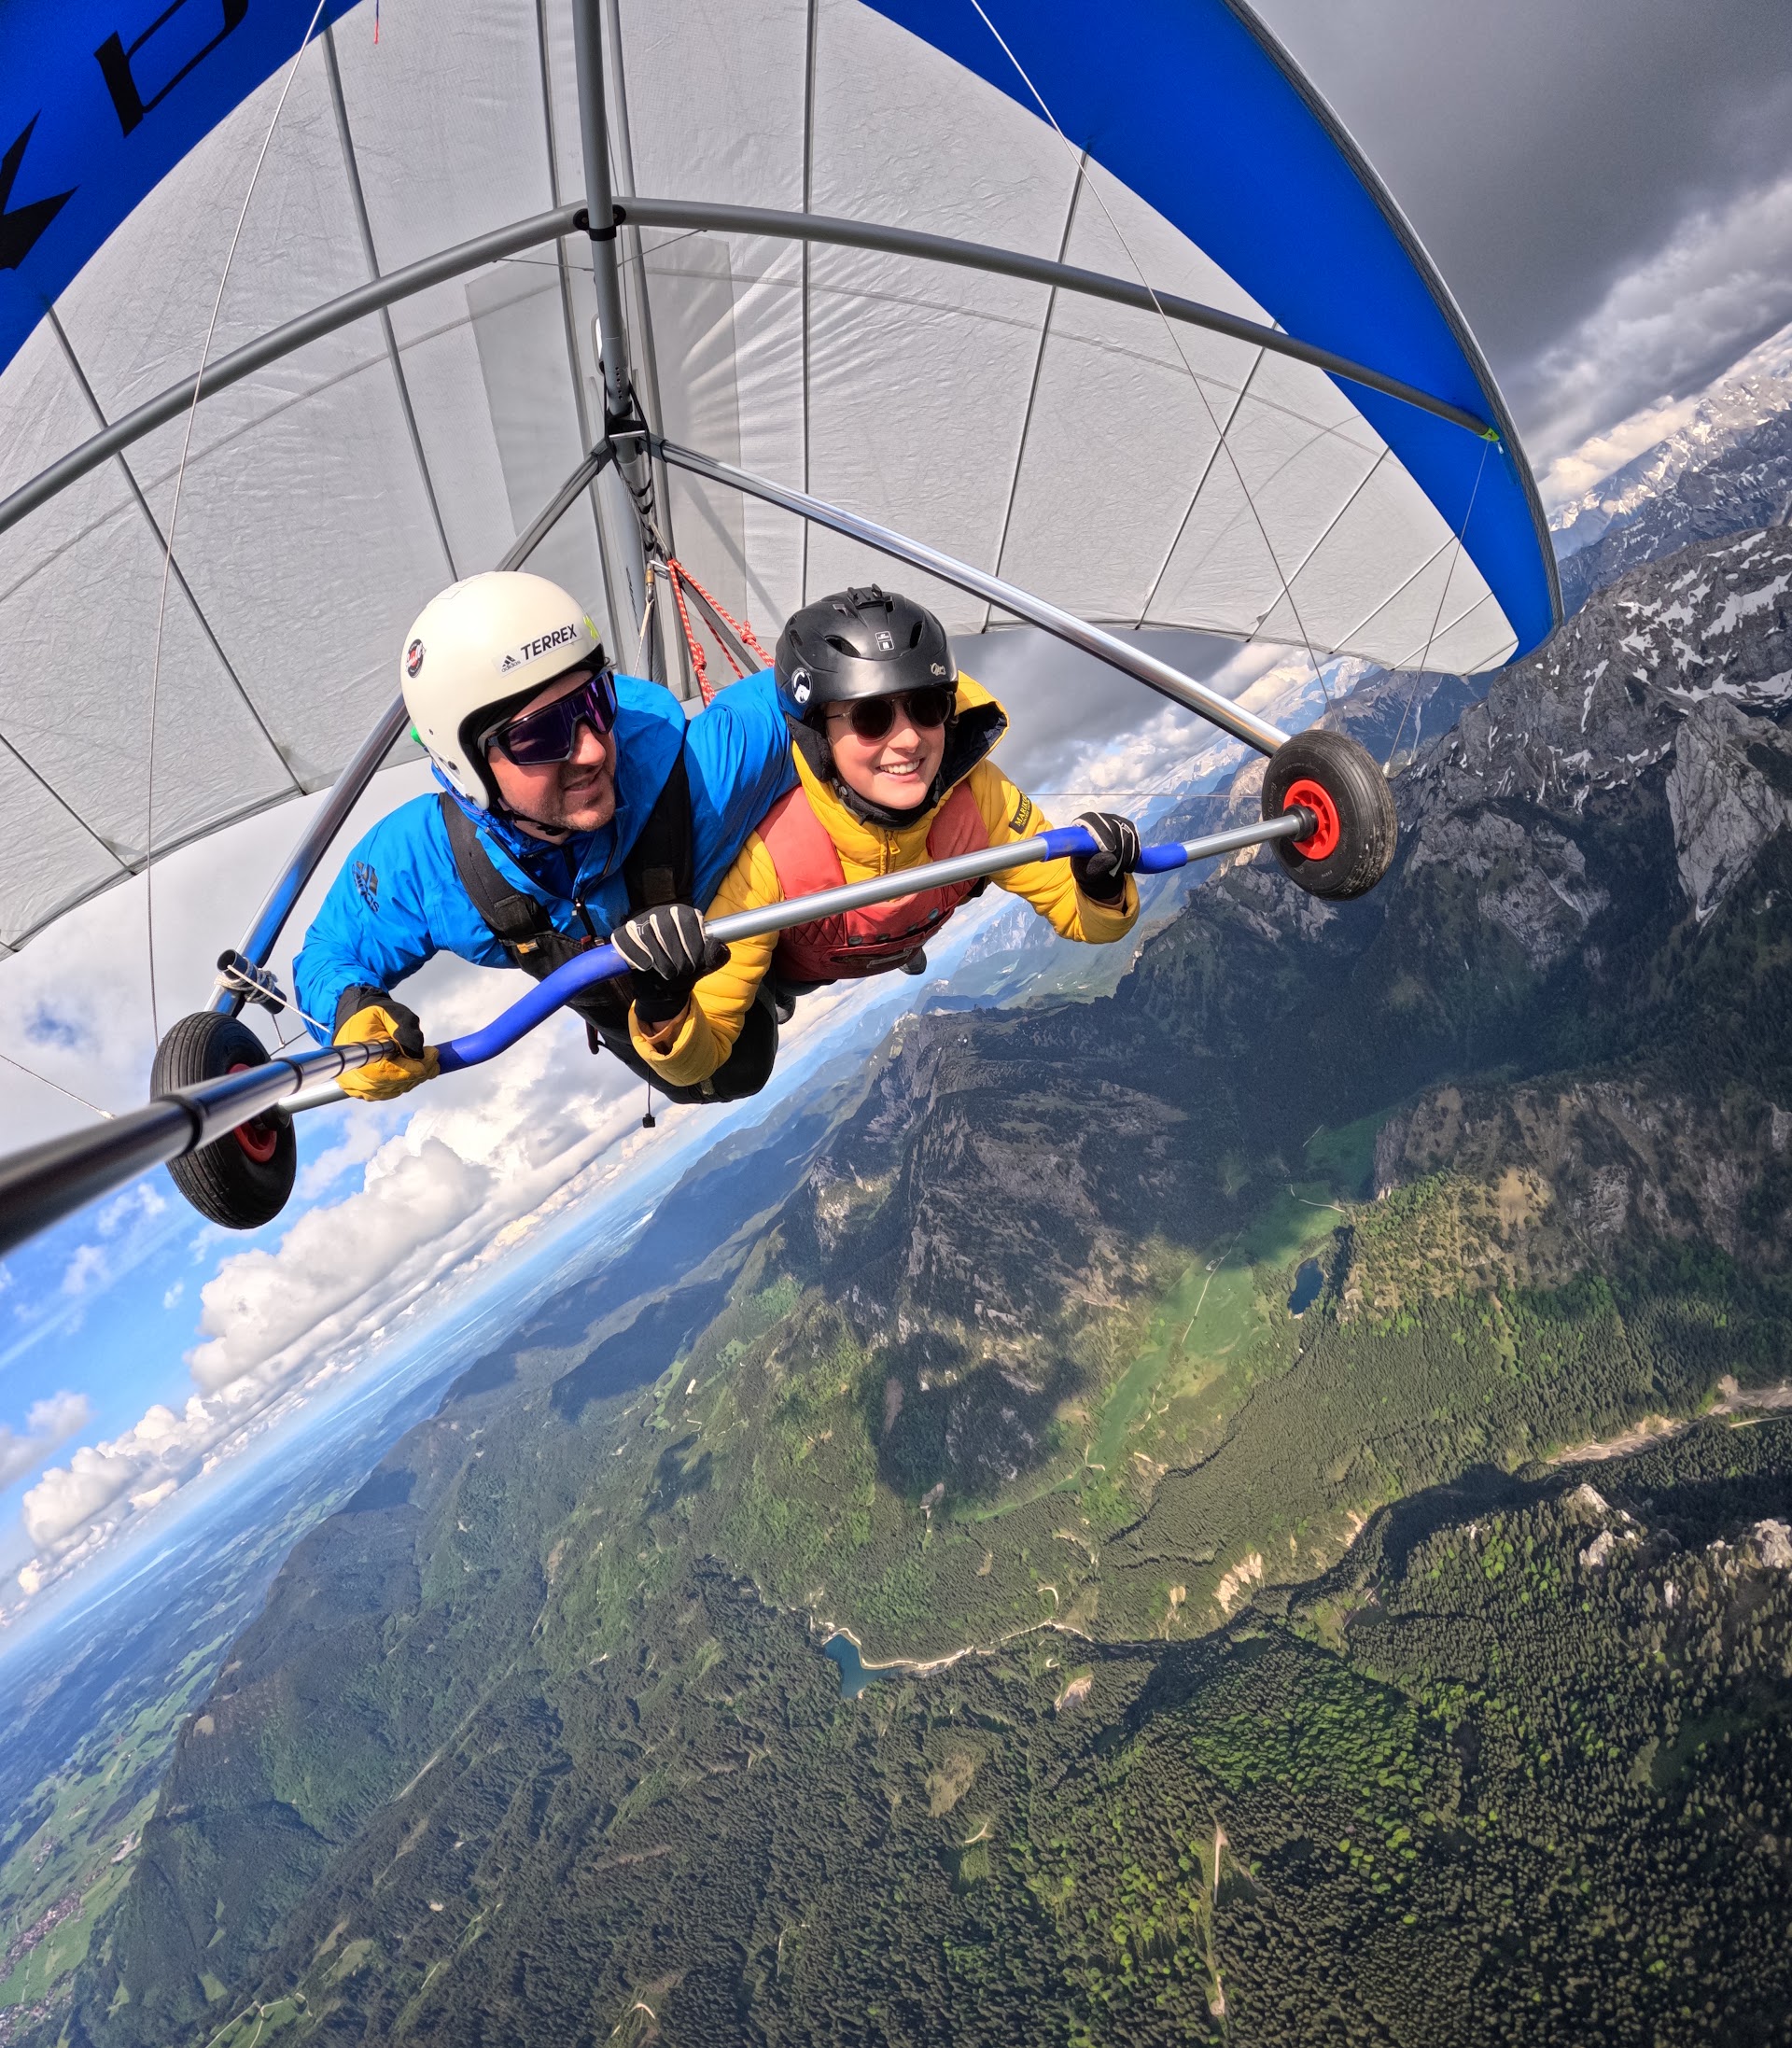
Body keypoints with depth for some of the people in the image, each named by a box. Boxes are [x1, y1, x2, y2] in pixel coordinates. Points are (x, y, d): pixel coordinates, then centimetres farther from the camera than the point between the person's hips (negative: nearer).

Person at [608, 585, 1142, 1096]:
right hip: (788, 965, -3)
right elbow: (694, 1065, -41)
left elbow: (1081, 919, -23)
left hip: (893, 945, 3)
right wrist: (661, 1013, -65)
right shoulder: (770, 853, -48)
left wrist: (1103, 888, -47)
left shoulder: (976, 796, -38)